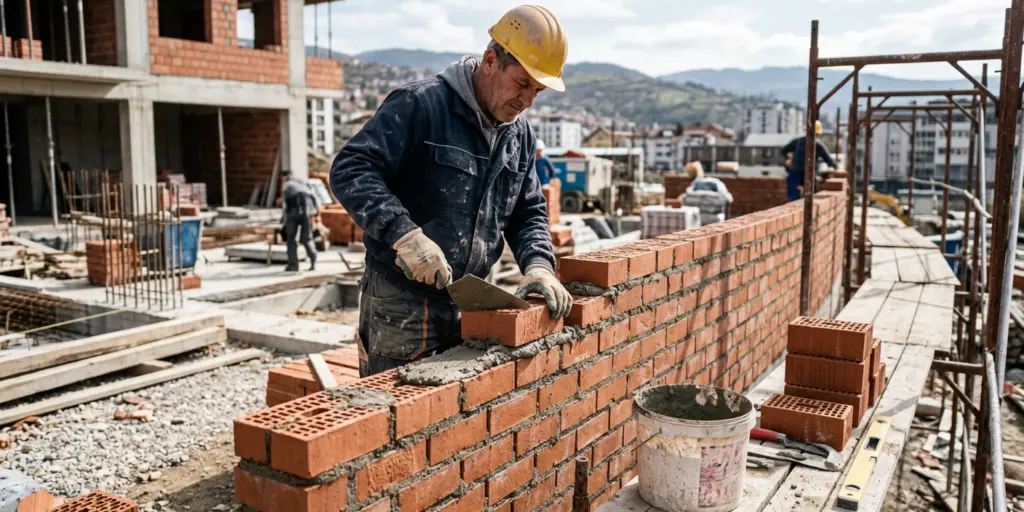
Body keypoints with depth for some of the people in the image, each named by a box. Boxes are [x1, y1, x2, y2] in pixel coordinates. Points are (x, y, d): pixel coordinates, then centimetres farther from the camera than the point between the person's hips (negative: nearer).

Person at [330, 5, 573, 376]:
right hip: (402, 301, -7)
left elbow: (528, 213, 13)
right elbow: (349, 171, -21)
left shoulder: (520, 132, 8)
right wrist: (405, 234, -33)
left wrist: (538, 265, -6)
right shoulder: (421, 105, -15)